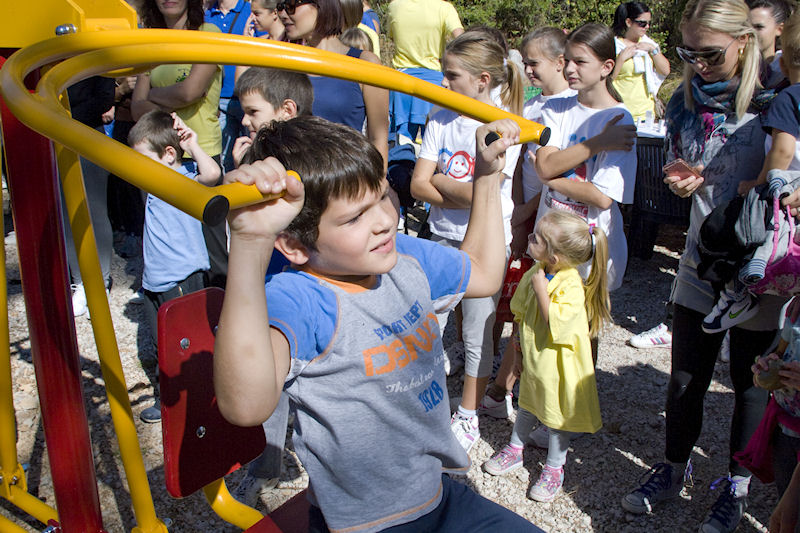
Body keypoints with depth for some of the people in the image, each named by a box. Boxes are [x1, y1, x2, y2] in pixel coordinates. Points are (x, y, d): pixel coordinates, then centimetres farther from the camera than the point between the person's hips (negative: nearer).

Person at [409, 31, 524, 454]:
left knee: (477, 337, 8)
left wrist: (438, 179, -8)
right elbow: (418, 186, -4)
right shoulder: (441, 121, 1)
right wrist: (462, 194, -16)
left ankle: (467, 417, 26)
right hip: (442, 238, 4)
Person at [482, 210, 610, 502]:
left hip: (558, 367, -6)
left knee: (557, 418, 12)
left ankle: (554, 469, 31)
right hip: (532, 361, 6)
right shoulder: (533, 275, -5)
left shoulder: (572, 287, -26)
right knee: (527, 407, 24)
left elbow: (557, 324, -34)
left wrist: (541, 289, -31)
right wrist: (518, 351, 11)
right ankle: (515, 450, 45)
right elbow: (519, 316, 6)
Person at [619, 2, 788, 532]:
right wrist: (682, 183, -9)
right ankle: (673, 471, 33)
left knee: (750, 379, 12)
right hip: (701, 259, 4)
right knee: (686, 376, 12)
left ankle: (737, 486, 31)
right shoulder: (685, 102, 2)